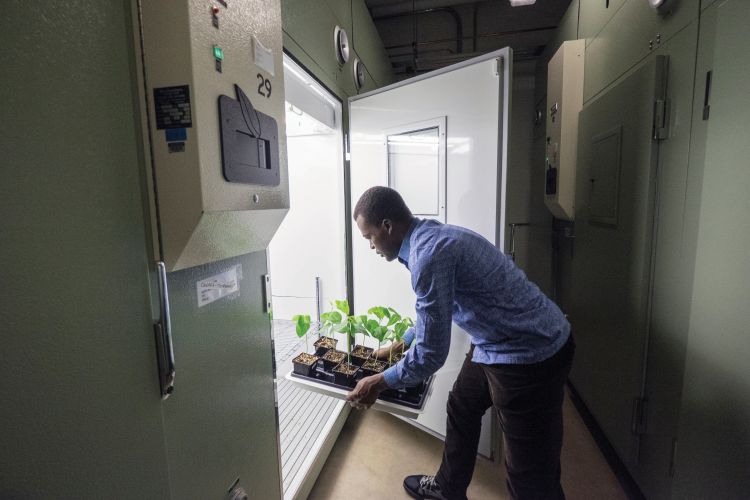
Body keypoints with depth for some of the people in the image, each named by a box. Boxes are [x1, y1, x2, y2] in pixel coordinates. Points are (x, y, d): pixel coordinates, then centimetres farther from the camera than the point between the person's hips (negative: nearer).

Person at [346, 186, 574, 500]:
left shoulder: (429, 253, -27)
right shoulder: (431, 237, 5)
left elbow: (432, 353, -24)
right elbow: (435, 314, 20)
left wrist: (378, 383, -9)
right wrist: (400, 344, 27)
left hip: (531, 353, -10)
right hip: (499, 343, 10)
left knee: (531, 470, 5)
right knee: (461, 408, 24)